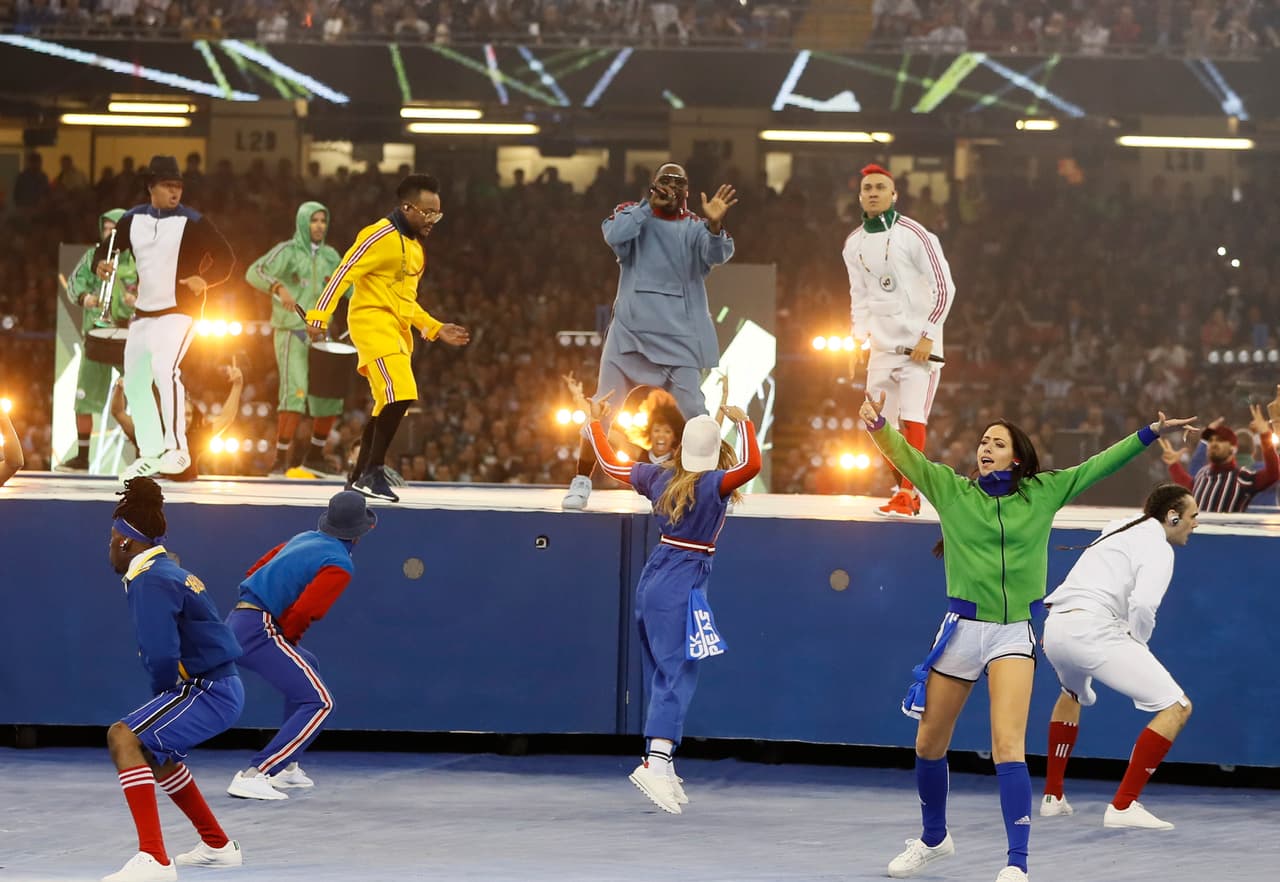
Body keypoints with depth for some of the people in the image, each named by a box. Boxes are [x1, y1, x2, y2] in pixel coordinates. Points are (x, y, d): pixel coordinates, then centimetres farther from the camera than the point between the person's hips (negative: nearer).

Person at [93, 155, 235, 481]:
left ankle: (177, 448, -24)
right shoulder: (133, 220, 4)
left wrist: (204, 279, -25)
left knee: (165, 369, -26)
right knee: (135, 381, 10)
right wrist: (101, 263, -9)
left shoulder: (193, 222, -9)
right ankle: (151, 454, 23)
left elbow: (225, 258, -8)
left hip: (179, 310, -6)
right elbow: (107, 247, 14)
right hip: (144, 313, 6)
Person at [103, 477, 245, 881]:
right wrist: (165, 701, 11)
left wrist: (163, 696, -6)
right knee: (152, 750, 32)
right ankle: (217, 845, 44)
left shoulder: (149, 580, -17)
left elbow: (162, 655, -25)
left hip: (209, 691, -10)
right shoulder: (169, 572, 14)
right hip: (219, 686, 10)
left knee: (124, 738, -24)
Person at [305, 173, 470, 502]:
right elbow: (343, 274, -16)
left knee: (387, 406, 12)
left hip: (398, 330, 10)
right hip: (373, 322, -10)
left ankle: (359, 478, 21)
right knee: (400, 395, -22)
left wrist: (436, 329, 19)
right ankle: (373, 472, -17)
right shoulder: (381, 237, -11)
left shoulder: (414, 247, 18)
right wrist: (318, 316, -23)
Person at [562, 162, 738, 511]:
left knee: (691, 411, -6)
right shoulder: (632, 214, 5)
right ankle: (582, 482, 10)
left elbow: (717, 254, -17)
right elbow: (614, 235, -16)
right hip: (629, 330, 0)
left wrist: (715, 224, -37)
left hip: (678, 335, 0)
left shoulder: (694, 228, 3)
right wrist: (650, 204, -14)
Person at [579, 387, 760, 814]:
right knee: (678, 675, -12)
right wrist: (744, 422, -20)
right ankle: (656, 764, -27)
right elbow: (752, 464, -31)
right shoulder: (714, 485, -13)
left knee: (661, 675, 14)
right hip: (683, 584, -8)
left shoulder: (659, 476, 6)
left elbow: (611, 465, 19)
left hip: (652, 580, 8)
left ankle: (661, 766, 19)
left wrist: (595, 424, 32)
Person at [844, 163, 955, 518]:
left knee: (912, 419, -15)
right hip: (882, 345, 6)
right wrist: (859, 338, 5)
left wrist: (928, 337, -14)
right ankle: (909, 489, 20)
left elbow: (944, 287, -11)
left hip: (919, 345, -6)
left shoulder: (915, 236, -12)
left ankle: (906, 496, -16)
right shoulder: (854, 244, 8)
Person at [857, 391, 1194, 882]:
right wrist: (879, 426, -26)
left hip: (1014, 633, -2)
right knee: (929, 746, 12)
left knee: (1008, 746, -16)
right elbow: (904, 456, -7)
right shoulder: (951, 490, 3)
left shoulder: (1043, 492, 5)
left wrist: (1150, 433, 3)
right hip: (962, 627, 2)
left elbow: (1098, 466, 8)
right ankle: (935, 838, 37)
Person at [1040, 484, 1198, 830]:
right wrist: (1137, 643, 2)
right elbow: (1143, 604, -14)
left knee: (1075, 693, 41)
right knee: (1176, 707, -6)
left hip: (1056, 624, 9)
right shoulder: (1158, 547, 0)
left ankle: (1052, 796, 40)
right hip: (1091, 629, -9)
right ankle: (1123, 806, -13)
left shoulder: (1118, 530, 26)